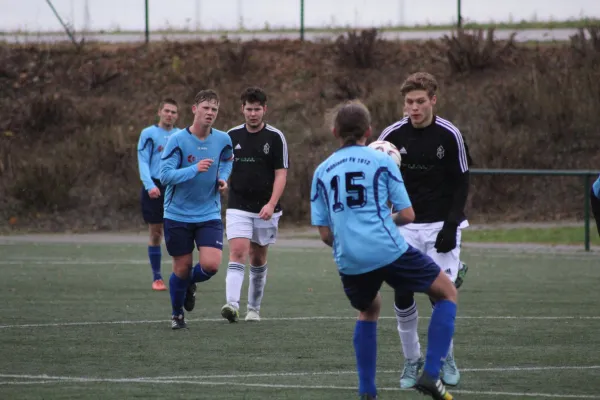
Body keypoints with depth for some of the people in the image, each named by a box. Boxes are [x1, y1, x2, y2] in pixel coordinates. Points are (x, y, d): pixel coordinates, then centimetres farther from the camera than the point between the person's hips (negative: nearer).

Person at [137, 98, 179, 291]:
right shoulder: (148, 134, 2)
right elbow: (143, 162, -3)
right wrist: (150, 185, -16)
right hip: (154, 189, -2)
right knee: (155, 233, 3)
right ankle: (156, 277, 12)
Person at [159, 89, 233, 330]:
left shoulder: (222, 140, -1)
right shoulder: (177, 140, -13)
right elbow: (165, 175, -19)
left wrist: (222, 178, 2)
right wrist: (194, 169, -31)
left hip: (209, 214, 2)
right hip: (178, 215, -2)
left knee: (211, 264, -15)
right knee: (182, 268, 4)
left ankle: (190, 284, 22)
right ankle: (177, 314, 29)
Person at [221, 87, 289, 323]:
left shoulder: (275, 137, -3)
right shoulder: (232, 136, 5)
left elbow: (281, 173, -7)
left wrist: (271, 204, -18)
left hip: (265, 209, -1)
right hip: (238, 208, 1)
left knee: (258, 260, 9)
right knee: (237, 253, -16)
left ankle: (254, 308, 23)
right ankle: (232, 305, -29)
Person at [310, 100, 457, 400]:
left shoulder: (322, 172, 12)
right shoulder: (382, 161, 3)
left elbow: (325, 234, 11)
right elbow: (407, 215, 1)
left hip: (349, 262, 4)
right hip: (388, 251, -4)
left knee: (369, 310, 32)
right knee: (447, 293, 14)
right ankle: (431, 374, 1)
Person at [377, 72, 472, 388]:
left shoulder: (449, 135, -8)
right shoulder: (392, 135, -3)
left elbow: (462, 183, -3)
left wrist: (451, 226, -11)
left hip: (441, 225, -2)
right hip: (405, 225, 2)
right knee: (402, 295, -7)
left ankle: (445, 357, 12)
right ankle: (411, 361, 9)